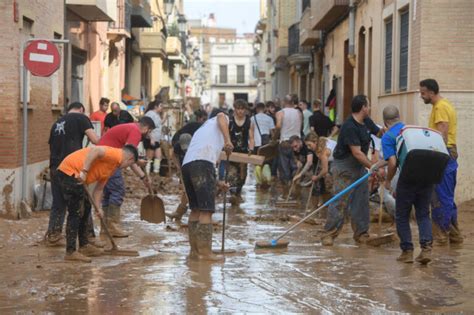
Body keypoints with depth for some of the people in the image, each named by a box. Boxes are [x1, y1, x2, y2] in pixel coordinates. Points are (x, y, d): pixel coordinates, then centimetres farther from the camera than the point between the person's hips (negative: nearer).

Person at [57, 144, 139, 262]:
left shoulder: (112, 166, 21)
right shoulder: (116, 155, -9)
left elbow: (99, 188, 20)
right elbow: (94, 150, -25)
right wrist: (84, 172, -28)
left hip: (74, 174, 11)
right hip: (69, 170, -11)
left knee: (85, 208, 20)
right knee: (76, 212, -9)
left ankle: (84, 246, 29)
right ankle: (70, 252, -7)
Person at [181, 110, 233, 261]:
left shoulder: (202, 129, 40)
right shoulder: (222, 119, 23)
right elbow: (221, 116, -7)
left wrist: (217, 183, 42)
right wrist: (228, 140, -13)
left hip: (186, 164, 8)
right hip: (203, 162, -8)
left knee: (196, 209, 15)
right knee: (206, 210, -7)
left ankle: (194, 250, 17)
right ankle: (205, 252, -10)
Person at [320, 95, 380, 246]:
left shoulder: (367, 122, 6)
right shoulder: (350, 127, -23)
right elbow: (357, 153, -26)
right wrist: (373, 168, -25)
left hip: (360, 166, 9)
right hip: (344, 167, -9)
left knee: (361, 201, 8)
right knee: (340, 201, -9)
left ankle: (361, 234, 15)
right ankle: (329, 234, -3)